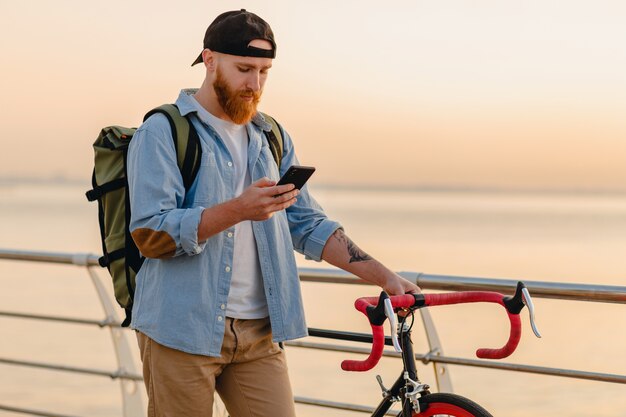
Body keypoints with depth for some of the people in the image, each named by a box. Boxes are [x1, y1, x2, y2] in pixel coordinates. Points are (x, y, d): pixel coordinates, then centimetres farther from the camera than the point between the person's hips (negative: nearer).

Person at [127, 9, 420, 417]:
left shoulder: (273, 139, 16)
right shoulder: (161, 133, -3)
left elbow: (308, 225, 16)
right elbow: (150, 234, -13)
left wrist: (384, 276, 4)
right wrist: (239, 210, -25)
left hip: (259, 334, 5)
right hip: (183, 331, -5)